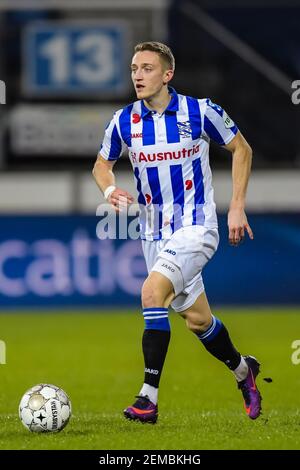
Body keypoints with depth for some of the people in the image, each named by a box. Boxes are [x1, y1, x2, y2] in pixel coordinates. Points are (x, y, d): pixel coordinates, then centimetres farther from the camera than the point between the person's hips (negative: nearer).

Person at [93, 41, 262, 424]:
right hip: (154, 233, 5)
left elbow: (241, 149, 3)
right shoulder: (124, 121, -2)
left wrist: (237, 207, -3)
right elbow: (102, 164, 14)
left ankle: (149, 398, -23)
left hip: (196, 227, -5)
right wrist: (109, 189, -9)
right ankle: (243, 370, 41)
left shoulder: (200, 112, -11)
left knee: (152, 291, -26)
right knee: (197, 319, 11)